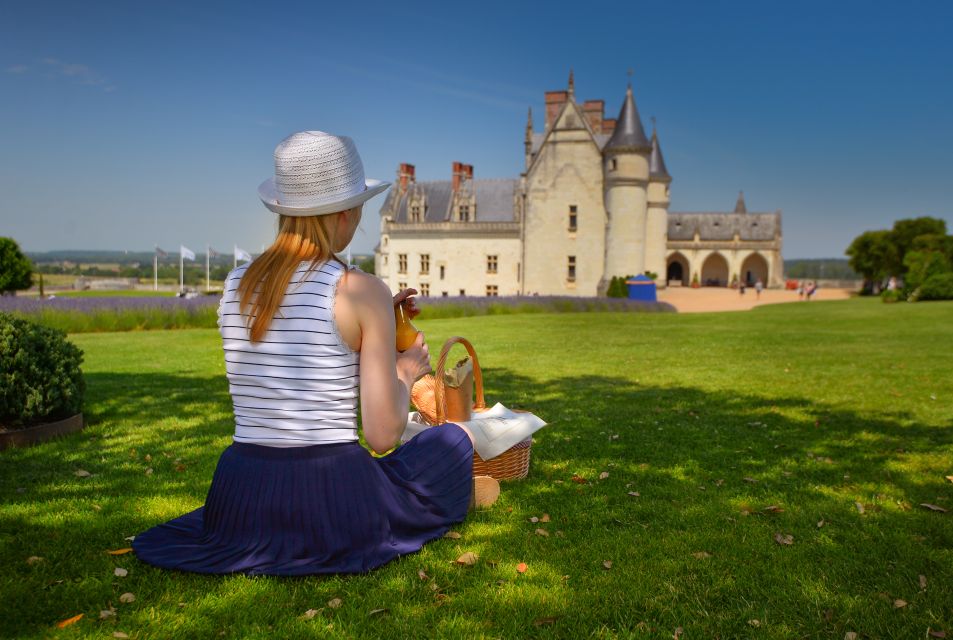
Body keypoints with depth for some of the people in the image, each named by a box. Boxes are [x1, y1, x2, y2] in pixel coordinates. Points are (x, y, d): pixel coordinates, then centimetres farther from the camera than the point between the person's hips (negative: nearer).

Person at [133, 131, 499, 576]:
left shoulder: (235, 285, 4)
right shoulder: (363, 291, -12)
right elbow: (382, 435, -13)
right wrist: (406, 373, 7)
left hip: (241, 505, 5)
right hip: (333, 500, -5)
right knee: (455, 439, 24)